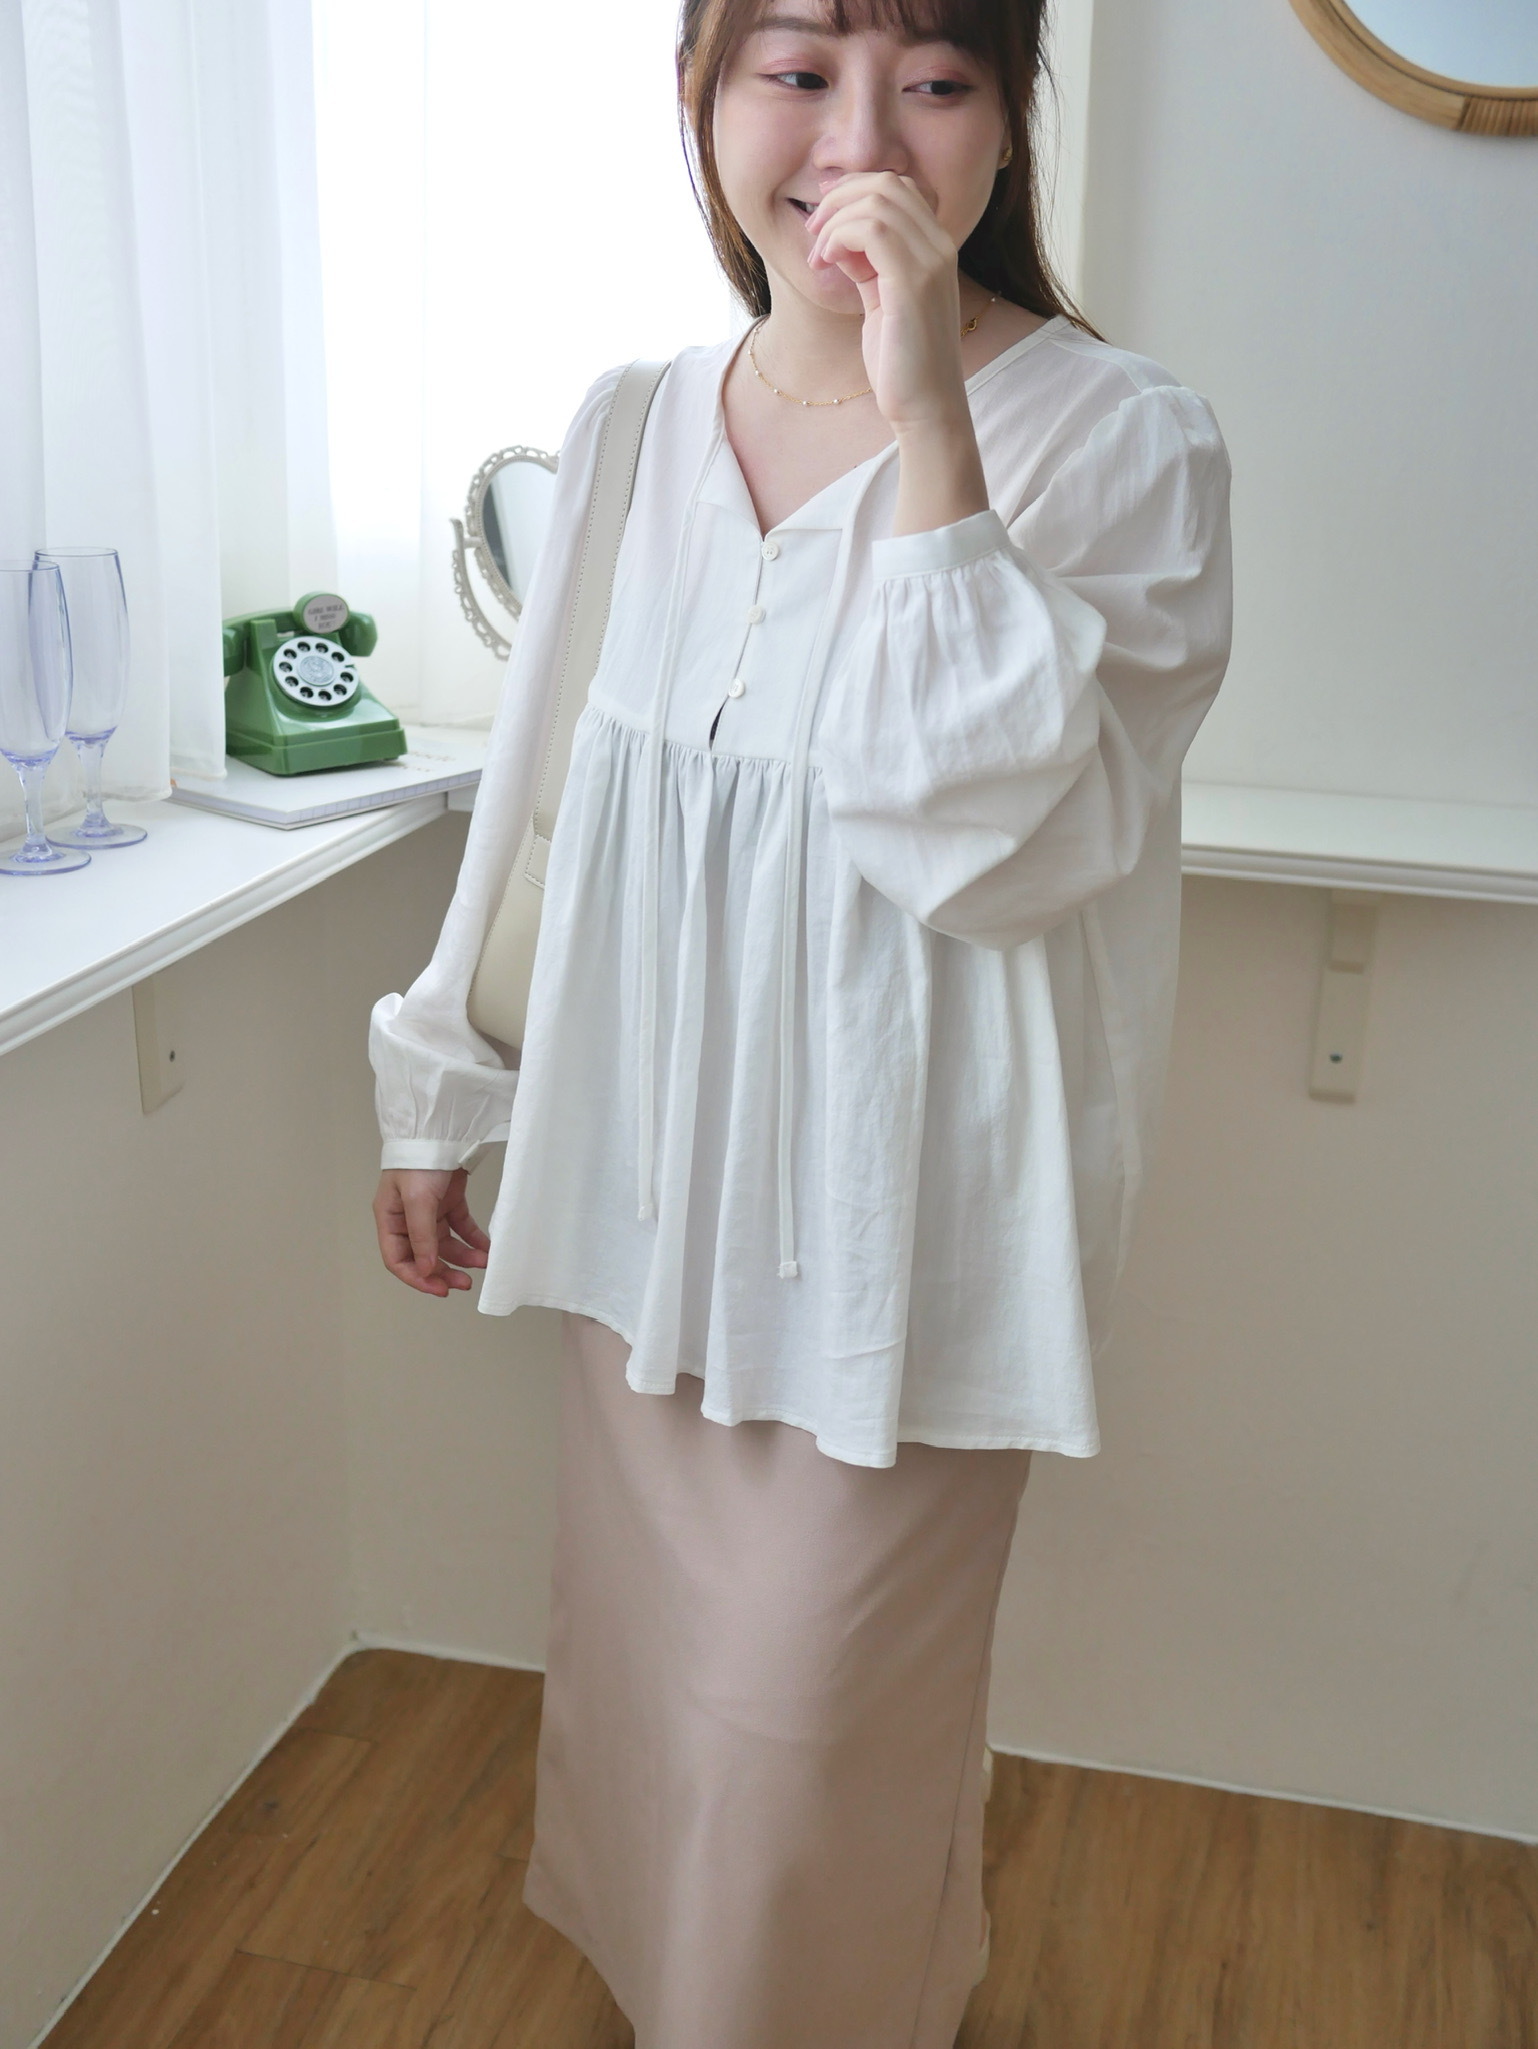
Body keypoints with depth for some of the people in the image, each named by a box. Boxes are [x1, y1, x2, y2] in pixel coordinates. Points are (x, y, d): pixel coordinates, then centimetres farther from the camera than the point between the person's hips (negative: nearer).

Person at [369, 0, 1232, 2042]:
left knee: (798, 1743, 8)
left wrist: (929, 424, -28)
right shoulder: (638, 427, 1)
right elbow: (554, 795, 10)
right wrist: (443, 1101, 15)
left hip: (894, 1223, -5)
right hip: (656, 1182, 5)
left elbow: (989, 837, -24)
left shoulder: (1119, 444, -14)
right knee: (647, 1680, 22)